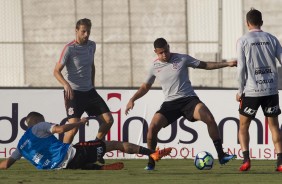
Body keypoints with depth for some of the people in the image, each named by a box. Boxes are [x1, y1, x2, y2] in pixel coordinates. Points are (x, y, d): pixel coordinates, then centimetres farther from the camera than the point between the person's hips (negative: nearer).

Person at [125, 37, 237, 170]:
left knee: (209, 118, -25)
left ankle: (221, 156, -18)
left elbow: (205, 65, 9)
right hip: (170, 103, 2)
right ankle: (151, 163, -1)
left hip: (188, 99, -2)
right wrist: (132, 100, 8)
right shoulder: (155, 67, 8)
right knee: (153, 127, -19)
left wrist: (227, 64, 4)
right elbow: (145, 87, 21)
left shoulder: (182, 59, 1)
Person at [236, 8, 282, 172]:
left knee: (243, 126, 11)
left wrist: (241, 91, 2)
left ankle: (246, 159, -3)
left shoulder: (243, 41, -3)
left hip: (251, 91, -2)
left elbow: (242, 68, -6)